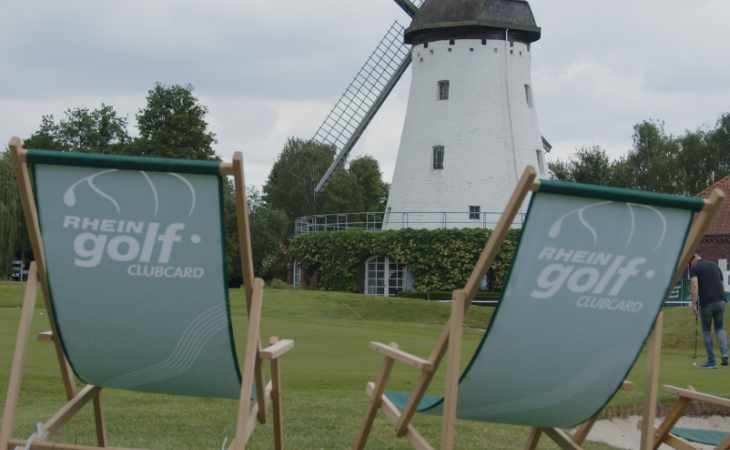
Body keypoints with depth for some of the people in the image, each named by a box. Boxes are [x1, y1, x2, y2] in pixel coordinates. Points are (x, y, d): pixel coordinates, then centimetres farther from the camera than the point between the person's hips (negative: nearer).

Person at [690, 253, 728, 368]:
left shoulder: (694, 268, 1)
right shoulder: (714, 265, 18)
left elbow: (695, 286, -13)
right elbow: (722, 285, 19)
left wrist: (694, 304, -11)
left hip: (706, 303, -4)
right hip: (720, 301, 4)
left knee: (706, 331, 11)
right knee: (720, 328, 19)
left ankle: (711, 361, 11)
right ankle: (724, 354, -4)